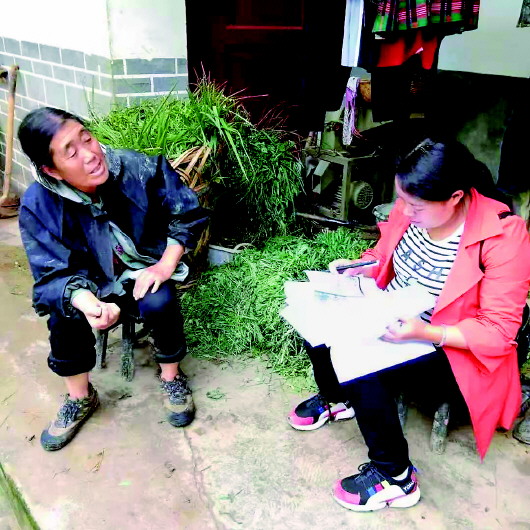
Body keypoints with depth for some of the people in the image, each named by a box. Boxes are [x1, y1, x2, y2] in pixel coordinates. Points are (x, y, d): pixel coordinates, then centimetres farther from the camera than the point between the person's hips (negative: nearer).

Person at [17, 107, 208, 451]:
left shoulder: (140, 169, -22)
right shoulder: (38, 205, -19)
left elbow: (188, 214, -9)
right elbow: (56, 274, -19)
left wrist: (166, 264, -21)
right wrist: (87, 303, -41)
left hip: (145, 273, -1)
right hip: (91, 284, 1)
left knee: (159, 303, -31)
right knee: (64, 318, -25)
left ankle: (172, 378, -2)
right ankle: (80, 398, 4)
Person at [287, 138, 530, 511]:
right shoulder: (412, 208, -9)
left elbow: (497, 332, -23)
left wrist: (424, 332, -35)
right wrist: (357, 269, -11)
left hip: (450, 348, -6)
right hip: (392, 318, 7)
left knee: (362, 370, -28)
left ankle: (395, 477, -2)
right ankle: (336, 399, 22)